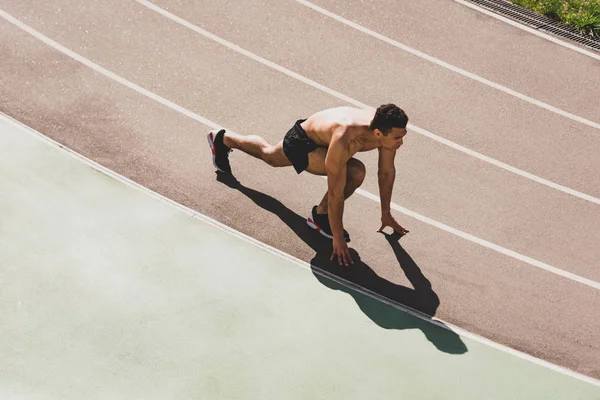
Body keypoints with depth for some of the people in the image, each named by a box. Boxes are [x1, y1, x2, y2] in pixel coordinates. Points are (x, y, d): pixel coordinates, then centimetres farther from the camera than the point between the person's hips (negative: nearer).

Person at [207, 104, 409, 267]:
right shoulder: (344, 140, -48)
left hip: (321, 134, 6)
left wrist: (386, 214, 1)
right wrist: (338, 238, -33)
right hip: (302, 141, -6)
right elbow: (335, 192, -40)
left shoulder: (386, 128, -27)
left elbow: (387, 172, -8)